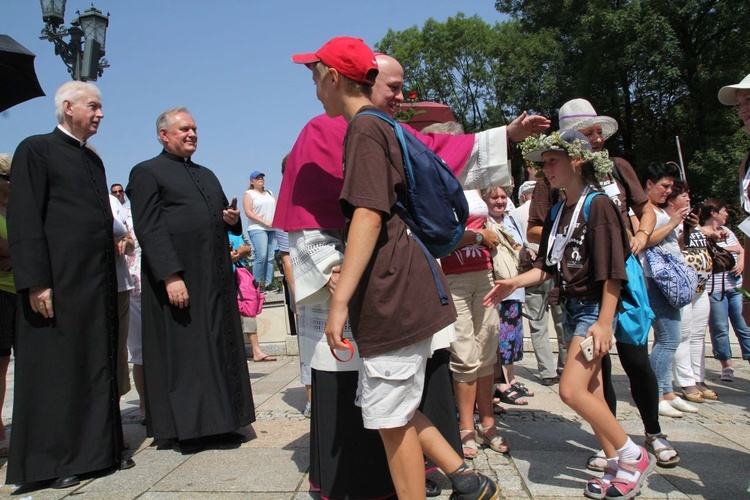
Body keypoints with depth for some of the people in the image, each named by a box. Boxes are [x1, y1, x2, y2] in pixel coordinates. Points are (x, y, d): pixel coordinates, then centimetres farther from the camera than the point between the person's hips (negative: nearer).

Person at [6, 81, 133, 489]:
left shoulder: (94, 160, 18)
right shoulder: (36, 149, -3)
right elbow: (24, 220, -11)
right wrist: (35, 283, -17)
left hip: (99, 283, 7)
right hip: (58, 282, -7)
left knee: (99, 366, 10)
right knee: (56, 368, 2)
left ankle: (100, 447, 21)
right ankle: (53, 460, 14)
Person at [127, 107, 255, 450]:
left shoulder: (207, 175, 23)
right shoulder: (147, 173, 1)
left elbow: (223, 217, 27)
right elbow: (149, 229, -10)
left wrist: (233, 219, 2)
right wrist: (170, 276, -20)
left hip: (217, 280, 7)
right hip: (178, 279, -7)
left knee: (219, 350, 8)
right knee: (183, 354, 0)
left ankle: (218, 423, 18)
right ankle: (186, 428, 11)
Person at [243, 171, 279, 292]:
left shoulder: (269, 193, 22)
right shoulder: (249, 194, 4)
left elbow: (277, 208, 18)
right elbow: (248, 213, -7)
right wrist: (265, 222, -13)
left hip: (273, 229, 6)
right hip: (257, 229, -5)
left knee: (270, 257, 0)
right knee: (261, 256, -16)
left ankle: (268, 283, 4)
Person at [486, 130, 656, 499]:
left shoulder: (598, 205, -12)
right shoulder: (557, 212, 11)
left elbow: (613, 269, -16)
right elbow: (547, 266, 12)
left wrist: (605, 322, -20)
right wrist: (514, 283, -4)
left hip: (595, 308, -8)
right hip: (571, 307, 8)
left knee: (572, 390, -14)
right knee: (590, 393, 10)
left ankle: (634, 455, 5)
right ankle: (617, 468, 22)